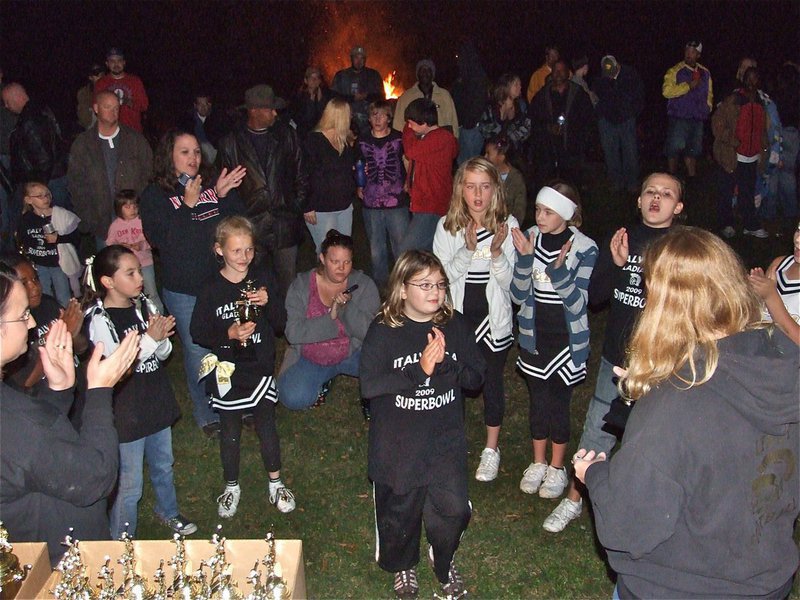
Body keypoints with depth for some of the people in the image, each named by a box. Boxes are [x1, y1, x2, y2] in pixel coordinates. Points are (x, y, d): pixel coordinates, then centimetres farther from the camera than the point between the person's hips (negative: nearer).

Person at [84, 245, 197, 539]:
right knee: (129, 484, 5)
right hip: (127, 413, -6)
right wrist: (149, 339, -23)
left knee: (163, 465, 26)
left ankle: (169, 512, 50)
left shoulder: (145, 306, -1)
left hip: (157, 403, 6)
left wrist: (161, 337, -16)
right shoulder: (100, 320, -19)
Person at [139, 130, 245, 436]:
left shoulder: (212, 184, 9)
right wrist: (187, 205, -19)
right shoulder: (155, 195, -1)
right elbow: (159, 238, -13)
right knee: (198, 354, 4)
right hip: (184, 290, -3)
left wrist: (225, 195, -11)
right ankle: (208, 417, 23)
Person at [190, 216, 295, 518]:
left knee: (267, 426, 10)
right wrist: (229, 335, -21)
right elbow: (198, 332, -6)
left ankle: (275, 483, 29)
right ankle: (231, 487, 33)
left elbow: (281, 324, -1)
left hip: (260, 368, 1)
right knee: (230, 431, 13)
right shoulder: (212, 288, -9)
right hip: (227, 372, -1)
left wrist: (268, 302, -20)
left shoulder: (263, 279, -4)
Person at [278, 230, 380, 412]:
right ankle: (321, 383, 9)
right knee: (293, 399, -24)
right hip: (310, 359, 0)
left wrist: (347, 307, -31)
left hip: (353, 354, 0)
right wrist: (330, 318, -25)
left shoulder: (363, 284, -7)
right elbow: (293, 333, -16)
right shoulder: (301, 285, -7)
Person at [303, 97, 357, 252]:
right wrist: (308, 207, -16)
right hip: (321, 209, -7)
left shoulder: (346, 141, 12)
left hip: (345, 206, 7)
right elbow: (306, 176, -13)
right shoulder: (314, 140, -10)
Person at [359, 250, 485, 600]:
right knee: (400, 510, 12)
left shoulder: (455, 325, -2)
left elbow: (475, 378, -4)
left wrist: (444, 363, -22)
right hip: (397, 446, -2)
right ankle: (403, 566, 45)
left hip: (446, 441, 2)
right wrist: (419, 371, -26)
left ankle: (443, 561, 34)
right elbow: (369, 385, -21)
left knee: (454, 509, 0)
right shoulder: (383, 331, -11)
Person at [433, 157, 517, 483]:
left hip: (493, 316, 0)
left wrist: (497, 253, -26)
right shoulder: (447, 226, -5)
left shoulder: (507, 225, -8)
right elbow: (442, 275, -9)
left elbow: (509, 281, -8)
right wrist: (467, 250, -24)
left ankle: (491, 449, 29)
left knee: (492, 382, 10)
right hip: (456, 315, 1)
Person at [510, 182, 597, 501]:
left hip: (567, 339, -3)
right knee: (537, 400, 14)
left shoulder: (584, 248, -13)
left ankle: (557, 468, 27)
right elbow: (519, 295, -5)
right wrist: (524, 258, -20)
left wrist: (559, 271, -31)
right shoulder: (529, 238, -4)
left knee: (559, 402, 7)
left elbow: (578, 305, -16)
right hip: (534, 336, 3)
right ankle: (538, 463, 33)